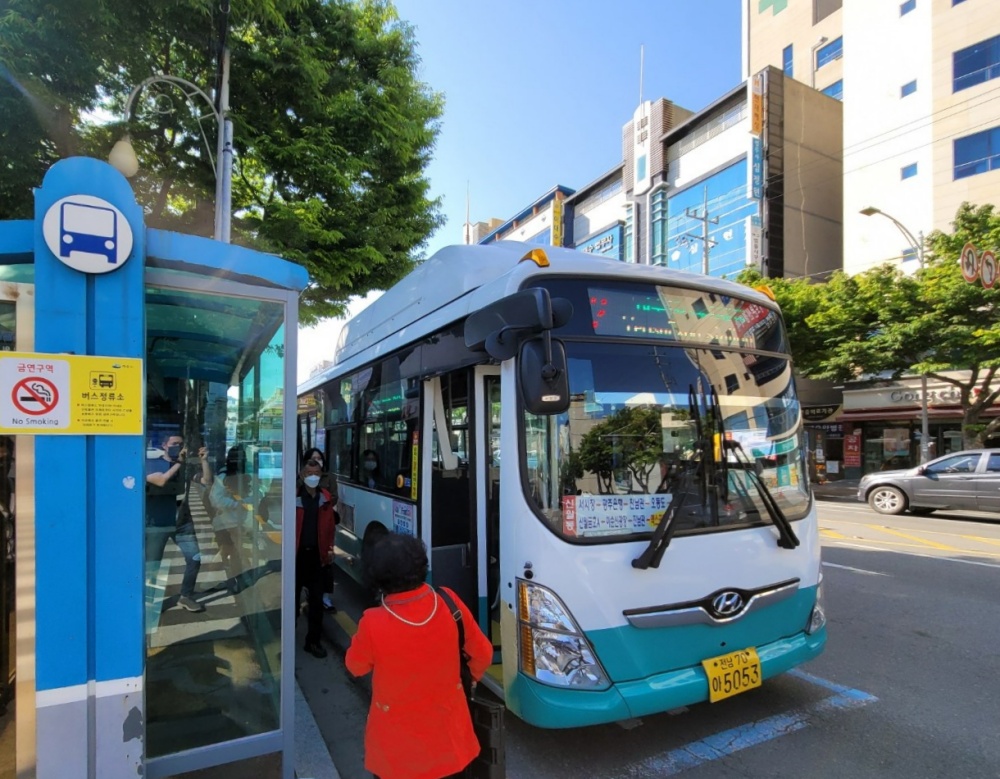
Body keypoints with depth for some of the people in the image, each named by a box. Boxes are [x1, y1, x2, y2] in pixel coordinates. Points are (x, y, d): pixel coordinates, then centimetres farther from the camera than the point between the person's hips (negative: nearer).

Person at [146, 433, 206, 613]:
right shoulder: (152, 464, -4)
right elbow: (161, 480, -24)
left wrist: (204, 460, -16)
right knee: (152, 566, 4)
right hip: (157, 524, -4)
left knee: (195, 558, 1)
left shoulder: (187, 466, 7)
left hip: (183, 522, 4)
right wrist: (178, 462, -23)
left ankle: (186, 597, 16)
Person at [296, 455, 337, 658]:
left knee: (317, 600, 10)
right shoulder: (294, 498, -10)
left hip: (316, 554, 3)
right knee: (293, 597, 11)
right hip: (297, 554, -3)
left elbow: (329, 525, 8)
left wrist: (329, 549, 3)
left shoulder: (326, 498, 3)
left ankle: (313, 640, 23)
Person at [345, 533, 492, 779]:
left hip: (398, 737, -2)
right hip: (447, 724, 3)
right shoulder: (448, 602, -23)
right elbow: (483, 653, -7)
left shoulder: (373, 623, -31)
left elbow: (356, 667, -9)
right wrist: (472, 675, 14)